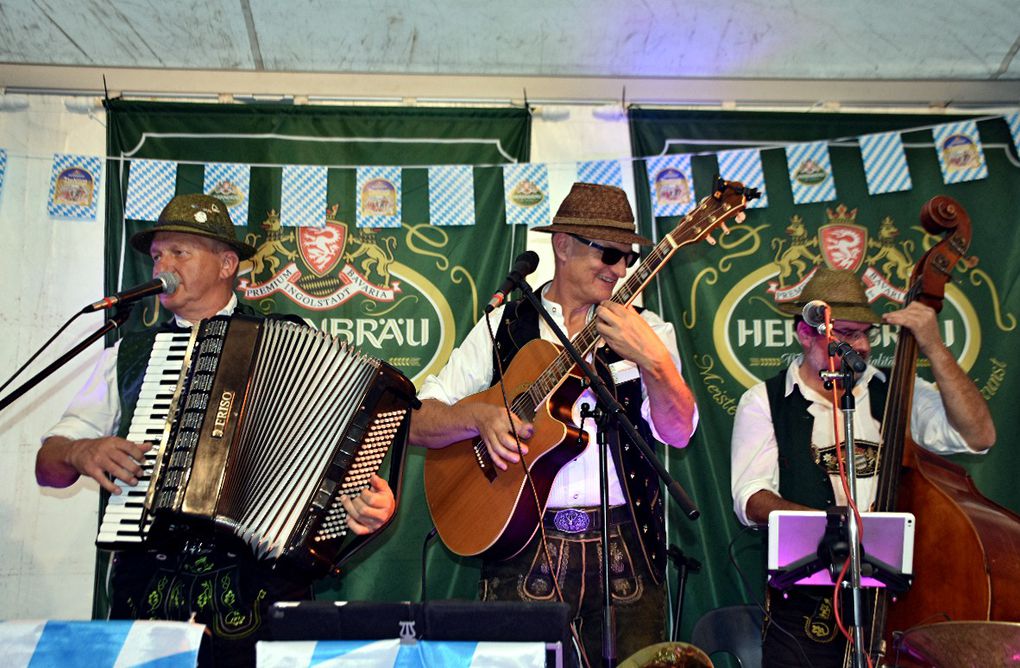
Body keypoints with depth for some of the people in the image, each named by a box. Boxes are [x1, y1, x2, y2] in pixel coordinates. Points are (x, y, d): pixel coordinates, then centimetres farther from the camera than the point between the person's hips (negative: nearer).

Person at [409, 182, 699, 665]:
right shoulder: (504, 327, 6)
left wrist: (652, 359, -24)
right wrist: (481, 416, -15)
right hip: (524, 545, 0)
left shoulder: (646, 330, 7)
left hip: (625, 551, 1)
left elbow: (678, 432, -8)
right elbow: (419, 424, 3)